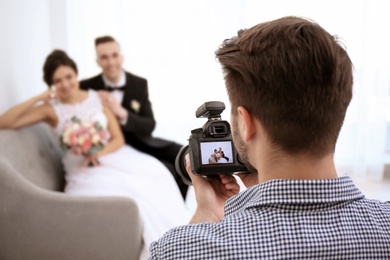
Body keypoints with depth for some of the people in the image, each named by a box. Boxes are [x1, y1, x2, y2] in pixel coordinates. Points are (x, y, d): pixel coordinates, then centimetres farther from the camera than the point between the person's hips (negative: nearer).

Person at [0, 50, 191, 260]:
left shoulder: (98, 98, 5)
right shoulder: (51, 109, -1)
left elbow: (118, 139, 2)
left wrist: (98, 154, -17)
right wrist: (38, 98, -14)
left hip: (114, 156, 3)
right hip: (83, 170, -3)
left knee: (153, 175, -25)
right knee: (130, 194, -30)